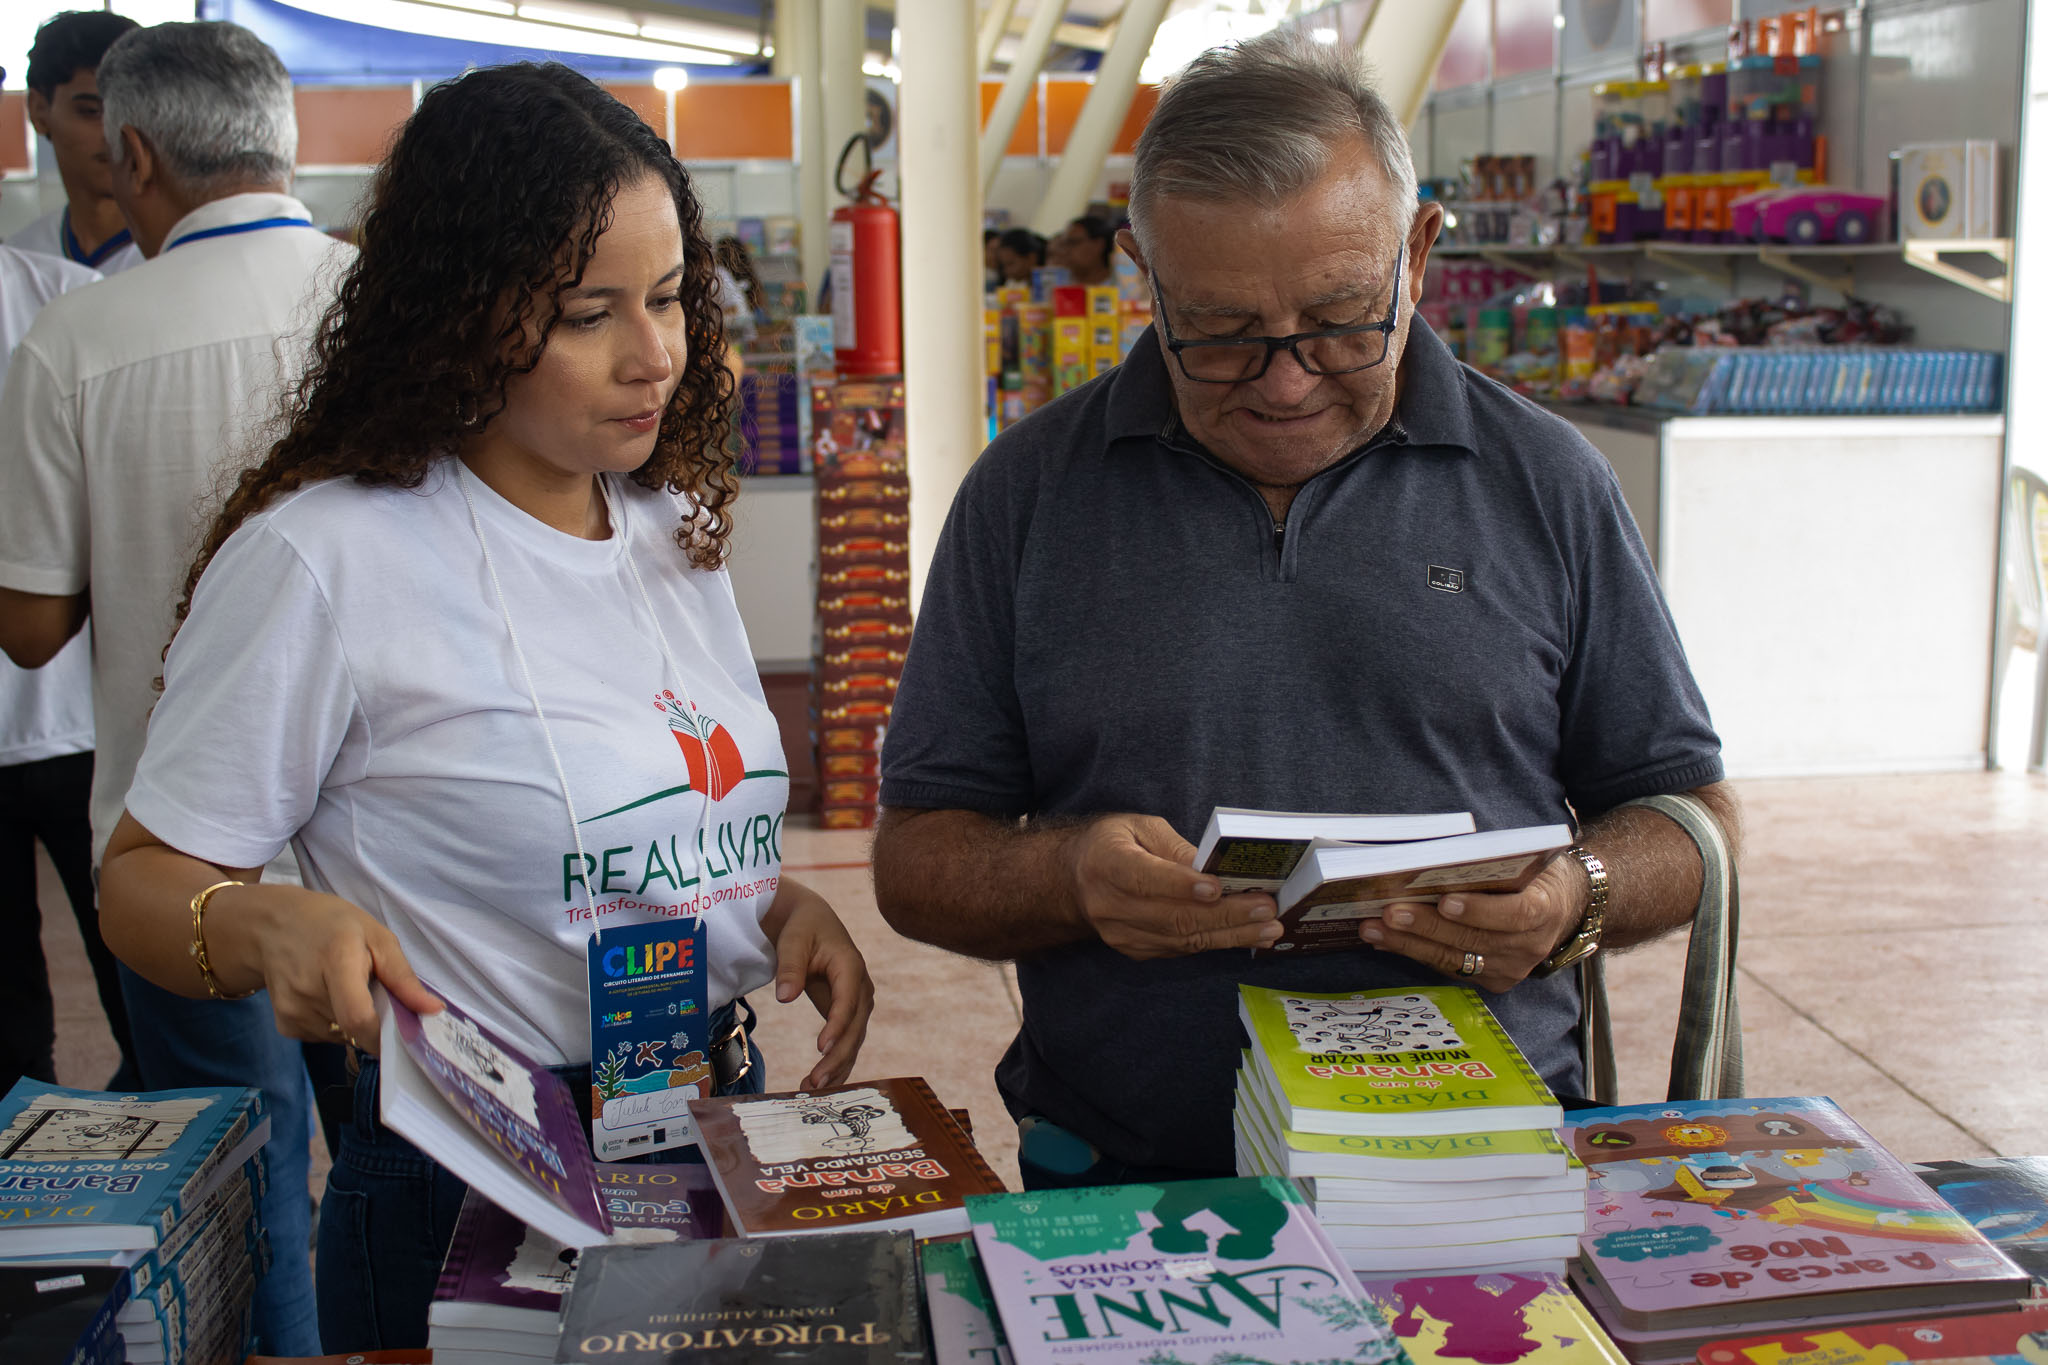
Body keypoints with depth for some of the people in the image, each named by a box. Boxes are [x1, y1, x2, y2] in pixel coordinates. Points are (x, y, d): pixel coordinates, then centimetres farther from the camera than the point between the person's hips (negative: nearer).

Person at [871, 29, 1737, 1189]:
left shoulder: (1548, 484, 5)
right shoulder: (1028, 494, 3)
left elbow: (1689, 816, 10)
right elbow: (917, 859, 5)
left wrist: (1577, 897, -12)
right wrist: (1070, 875, -17)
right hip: (1131, 1183, -4)